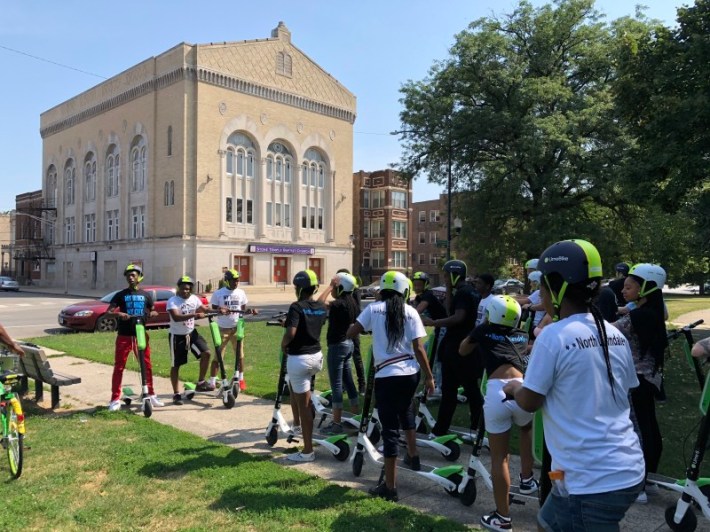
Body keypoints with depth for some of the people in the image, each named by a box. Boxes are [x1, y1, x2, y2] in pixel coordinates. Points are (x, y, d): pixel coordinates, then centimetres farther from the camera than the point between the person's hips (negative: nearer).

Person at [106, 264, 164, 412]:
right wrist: (119, 314, -27)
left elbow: (153, 312, 16)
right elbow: (108, 313, -5)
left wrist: (152, 313, -8)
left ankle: (151, 395, 17)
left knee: (147, 365, 6)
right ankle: (115, 399, 7)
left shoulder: (146, 295, 8)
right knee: (119, 367, 1)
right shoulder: (120, 295, 1)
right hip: (124, 335, -2)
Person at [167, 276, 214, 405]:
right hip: (177, 336, -5)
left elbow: (204, 309, 7)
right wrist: (194, 314, -44)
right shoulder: (172, 301, -17)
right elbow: (176, 317, -32)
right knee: (175, 365, 4)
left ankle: (201, 383, 4)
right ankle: (176, 394, 16)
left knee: (206, 353, -11)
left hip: (191, 333, 5)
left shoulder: (194, 299, 0)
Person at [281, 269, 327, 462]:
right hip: (317, 356, 7)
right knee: (294, 384, 34)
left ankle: (308, 451, 8)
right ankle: (297, 424, 38)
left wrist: (283, 345, -7)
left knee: (304, 405, 0)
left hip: (298, 359, -7)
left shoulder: (297, 307, -16)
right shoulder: (322, 308, 4)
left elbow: (291, 332, -26)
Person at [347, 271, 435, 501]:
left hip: (386, 376, -3)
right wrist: (429, 377, 6)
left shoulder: (373, 309, -1)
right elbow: (418, 348, -2)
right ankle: (413, 456, 46)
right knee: (405, 411, 31)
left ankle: (389, 486, 7)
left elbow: (350, 333, -3)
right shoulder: (410, 312, 1)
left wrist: (365, 328, 18)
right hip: (410, 373, 3)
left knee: (390, 428, 2)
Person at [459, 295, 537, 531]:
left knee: (499, 457, 10)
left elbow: (462, 351, 37)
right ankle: (527, 479, 39)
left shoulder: (484, 331, 18)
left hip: (497, 392, -3)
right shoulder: (521, 335, 23)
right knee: (527, 428, 38)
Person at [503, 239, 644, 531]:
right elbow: (622, 395, 14)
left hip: (592, 479, -8)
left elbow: (529, 402, -8)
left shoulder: (553, 336, -16)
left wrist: (514, 388, 13)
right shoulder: (615, 335, 4)